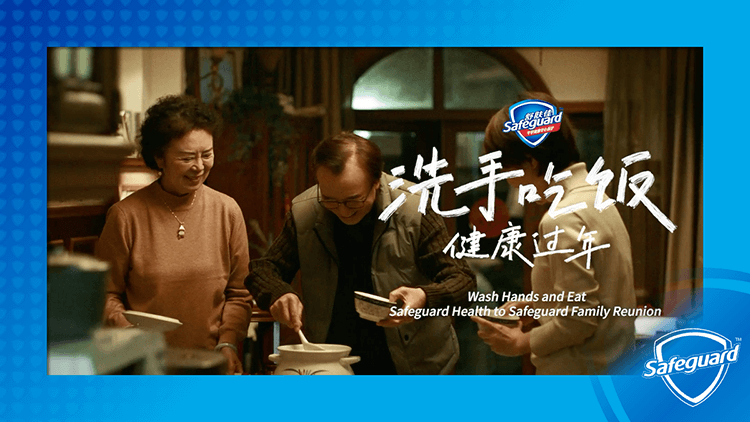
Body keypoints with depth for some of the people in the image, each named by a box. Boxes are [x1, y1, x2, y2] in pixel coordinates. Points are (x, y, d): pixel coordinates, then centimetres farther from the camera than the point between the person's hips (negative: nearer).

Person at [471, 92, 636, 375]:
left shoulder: (563, 220, -21)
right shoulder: (595, 198, 9)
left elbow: (578, 317, -22)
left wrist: (522, 342, -10)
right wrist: (535, 305, 10)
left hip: (579, 373, -9)